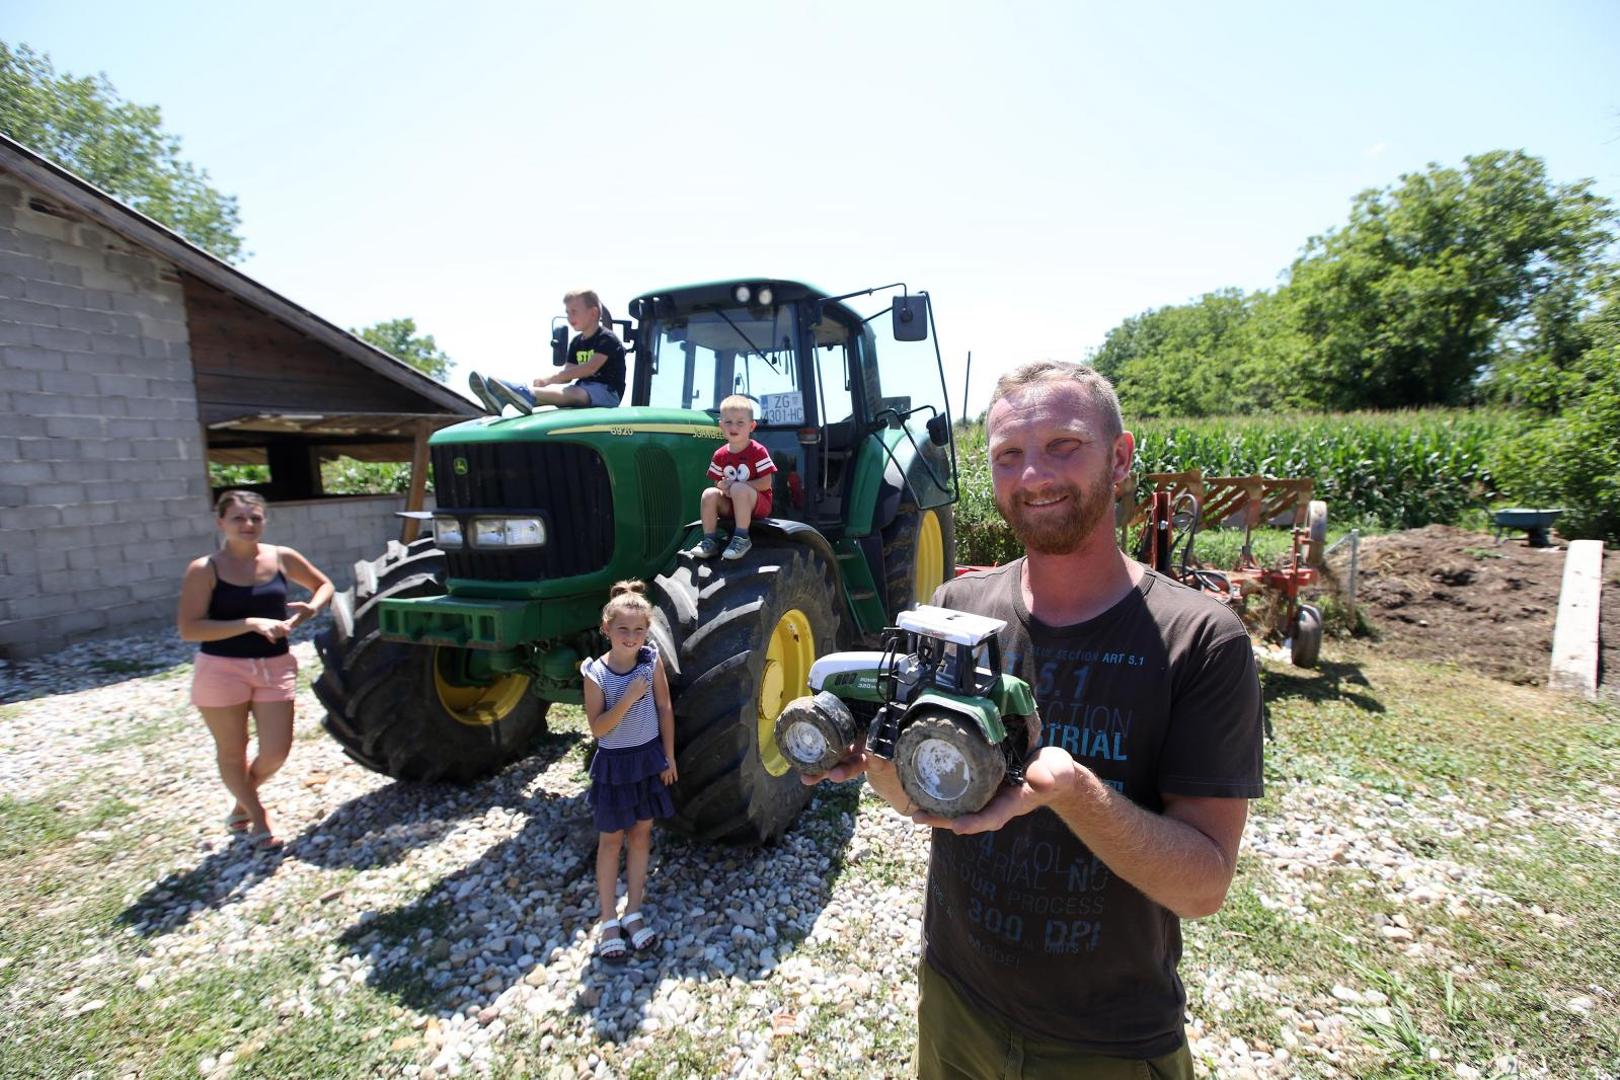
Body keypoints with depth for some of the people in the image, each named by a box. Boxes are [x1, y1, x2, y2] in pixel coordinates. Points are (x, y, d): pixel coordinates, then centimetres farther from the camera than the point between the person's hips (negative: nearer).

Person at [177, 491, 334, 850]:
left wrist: (312, 608, -5)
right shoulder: (204, 570, -8)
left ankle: (244, 801, 35)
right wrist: (249, 623, -24)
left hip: (275, 667, 2)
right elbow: (189, 629, -14)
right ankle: (257, 817, 33)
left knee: (276, 752, 2)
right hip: (221, 669, -2)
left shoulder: (282, 558, 0)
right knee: (233, 751, 12)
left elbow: (324, 584, 16)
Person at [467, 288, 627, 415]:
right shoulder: (576, 342, 19)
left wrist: (551, 378, -22)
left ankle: (527, 395, -61)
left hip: (607, 391, -7)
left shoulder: (607, 339, -7)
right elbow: (567, 371, 9)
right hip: (582, 389, 7)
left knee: (572, 393, -37)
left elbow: (590, 368, -20)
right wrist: (545, 379, -13)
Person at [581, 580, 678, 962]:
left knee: (641, 835, 13)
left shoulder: (652, 662, -10)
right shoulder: (596, 674, -17)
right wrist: (628, 699, -30)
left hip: (649, 759, 3)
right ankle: (608, 920, 25)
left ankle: (633, 912, 29)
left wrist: (669, 756, 0)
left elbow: (665, 709, -2)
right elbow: (598, 729, -18)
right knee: (611, 841, 10)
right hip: (614, 763, -2)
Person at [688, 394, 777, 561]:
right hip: (730, 505, 5)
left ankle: (742, 539, -27)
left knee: (739, 489, -34)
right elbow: (718, 482, 11)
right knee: (709, 493, -21)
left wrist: (735, 486, -20)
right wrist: (723, 486, -15)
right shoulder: (720, 455, 4)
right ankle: (709, 541, -14)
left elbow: (766, 483, -15)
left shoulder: (758, 451, -10)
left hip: (758, 504, -5)